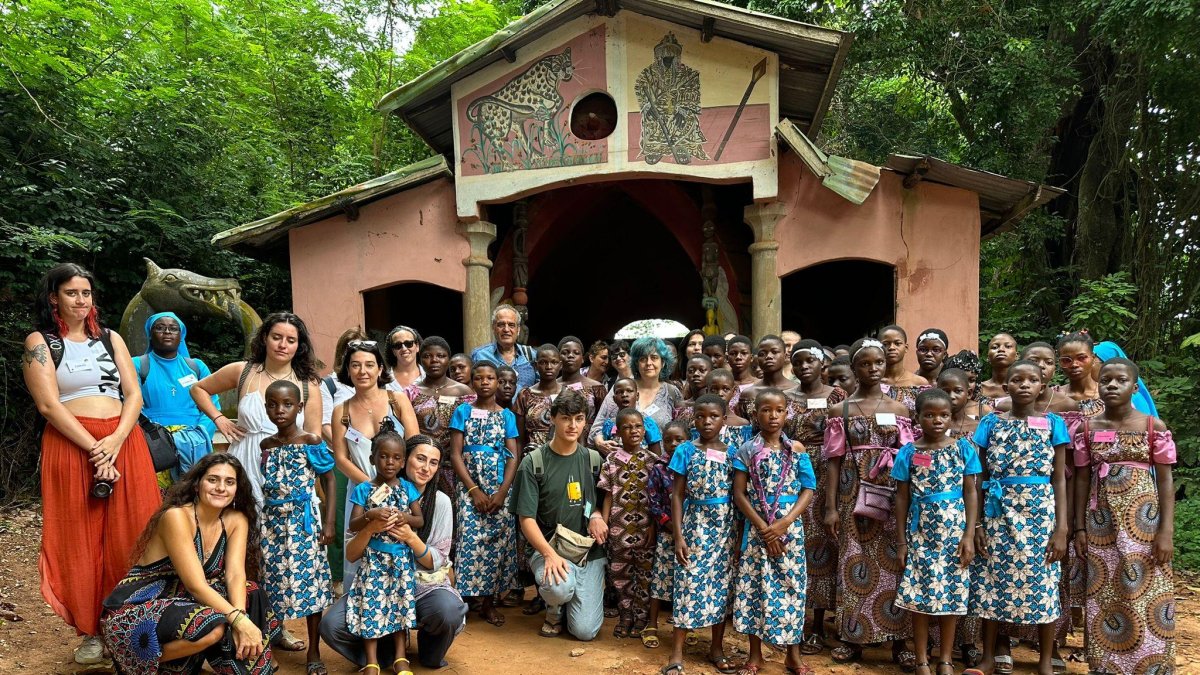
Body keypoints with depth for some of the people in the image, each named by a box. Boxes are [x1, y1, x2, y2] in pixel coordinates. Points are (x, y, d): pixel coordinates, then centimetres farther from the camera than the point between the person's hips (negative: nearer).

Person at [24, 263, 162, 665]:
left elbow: (134, 394, 7)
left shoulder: (110, 338, 14)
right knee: (82, 540, 1)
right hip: (71, 447, -3)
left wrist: (116, 440, -10)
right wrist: (94, 449, -15)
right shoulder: (40, 342, 4)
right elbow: (48, 405, -7)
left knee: (129, 537, 1)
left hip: (124, 444, 3)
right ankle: (92, 632, 11)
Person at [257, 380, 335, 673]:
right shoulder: (265, 445, 5)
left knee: (309, 581, 1)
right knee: (272, 581, 8)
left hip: (303, 521, -4)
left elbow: (329, 481, -4)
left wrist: (329, 522, -9)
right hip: (272, 522, 4)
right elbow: (261, 485, 11)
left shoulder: (311, 442, -7)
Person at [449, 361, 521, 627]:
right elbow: (455, 454, -2)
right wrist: (474, 490, -11)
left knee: (497, 540, 1)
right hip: (469, 487, -1)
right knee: (469, 540, -9)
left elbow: (512, 457, 3)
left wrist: (502, 492, -10)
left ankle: (489, 601, 12)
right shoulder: (463, 412, 4)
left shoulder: (507, 416, 8)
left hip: (499, 488, 2)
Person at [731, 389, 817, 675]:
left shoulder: (796, 450, 1)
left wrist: (784, 523, -13)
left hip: (790, 528, 1)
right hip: (757, 529, -1)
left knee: (792, 586, 6)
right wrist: (763, 527, -12)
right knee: (754, 586, 4)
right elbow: (739, 494, -4)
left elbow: (807, 491, -1)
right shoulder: (747, 450, -3)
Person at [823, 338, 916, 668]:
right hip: (853, 495, 0)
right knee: (855, 563, 4)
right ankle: (854, 637, 17)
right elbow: (835, 460, 2)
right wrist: (831, 506, -3)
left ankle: (899, 640, 15)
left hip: (891, 495, 0)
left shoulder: (899, 408, 6)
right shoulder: (840, 410, 3)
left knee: (893, 563, 2)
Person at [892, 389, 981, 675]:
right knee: (919, 596, 3)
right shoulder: (909, 452, -2)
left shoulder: (964, 448, 0)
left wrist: (969, 535, -6)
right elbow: (902, 498, 1)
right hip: (920, 532, 0)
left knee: (951, 594, 7)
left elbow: (971, 493, 1)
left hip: (953, 532, 1)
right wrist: (901, 541, -1)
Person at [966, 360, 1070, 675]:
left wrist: (1061, 528, -6)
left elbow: (1059, 479, 1)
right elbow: (980, 477, 4)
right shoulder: (991, 422, 4)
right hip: (999, 513, 1)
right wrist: (977, 523, 0)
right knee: (993, 583, 6)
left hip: (1040, 513, -1)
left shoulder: (1053, 423, 3)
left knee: (1043, 584, 5)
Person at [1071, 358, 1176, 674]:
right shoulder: (1087, 429, 3)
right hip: (1101, 523, 2)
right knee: (1103, 596, 7)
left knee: (1144, 595, 2)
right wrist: (1080, 528, 3)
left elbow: (1165, 481, -2)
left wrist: (1166, 531, -8)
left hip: (1142, 523, -2)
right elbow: (1082, 479, 5)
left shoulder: (1154, 427, -2)